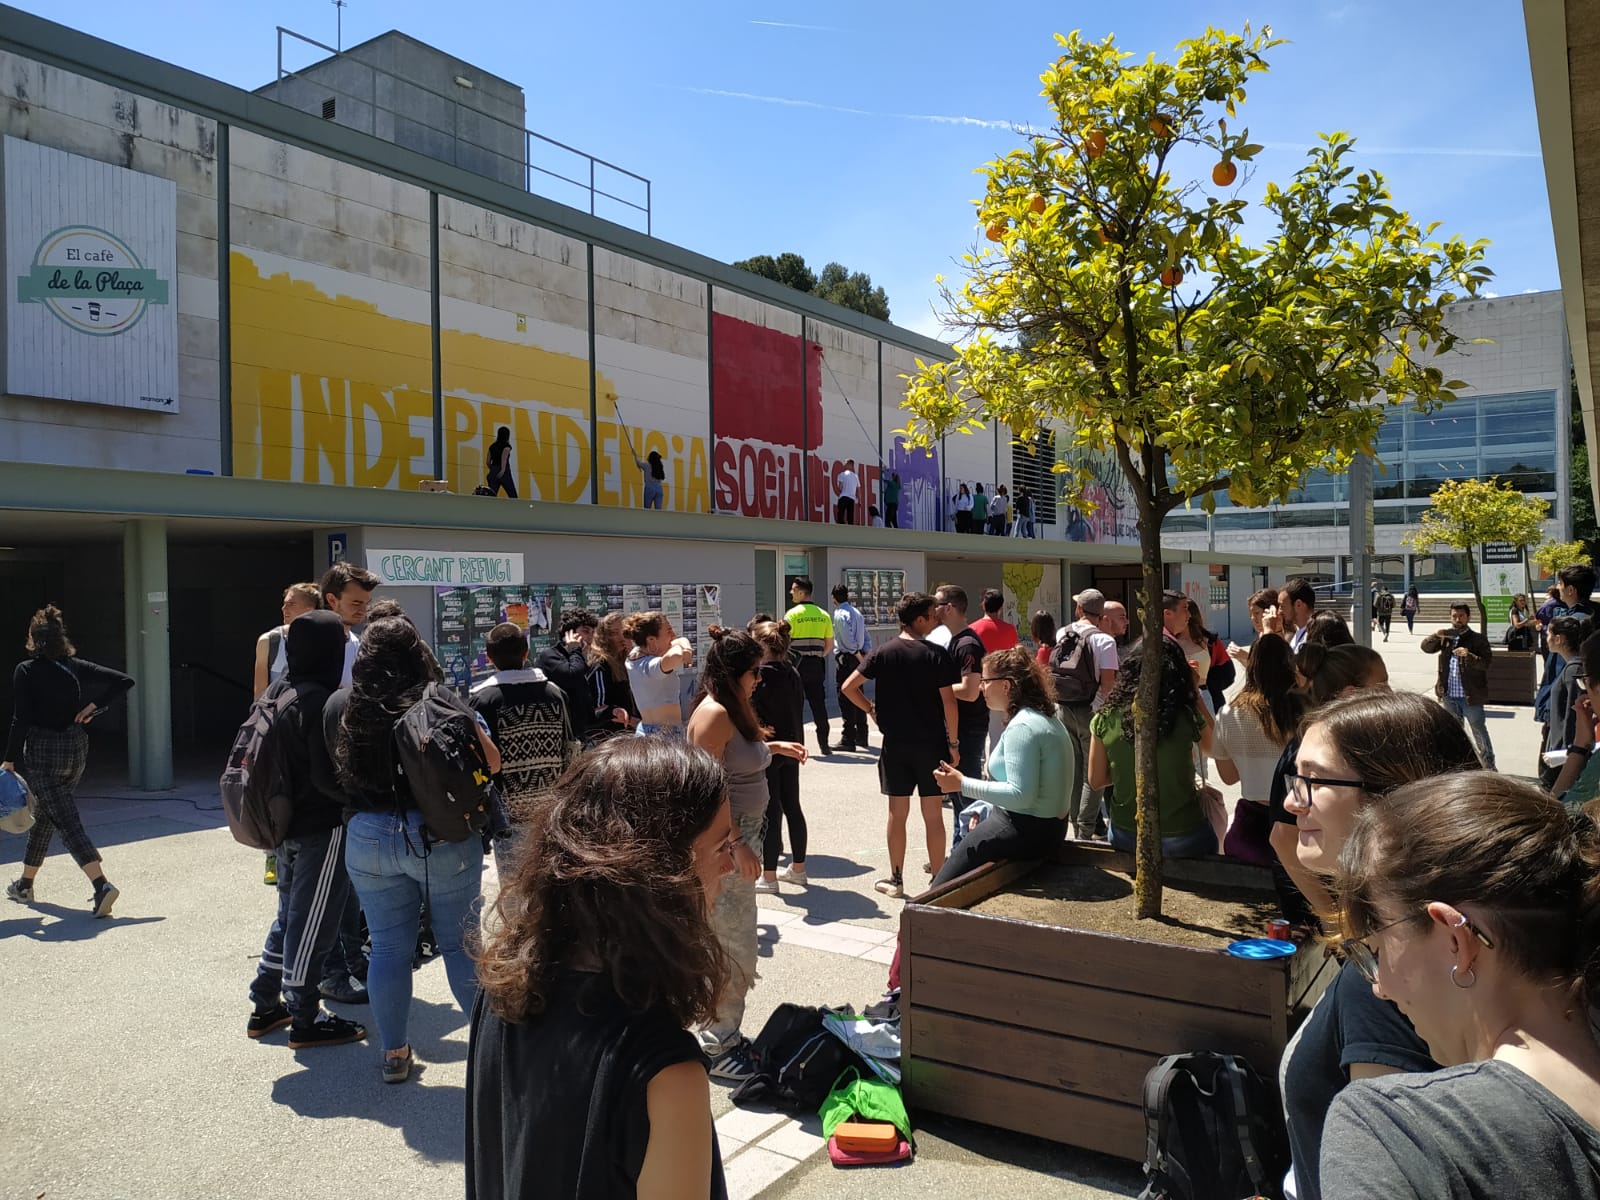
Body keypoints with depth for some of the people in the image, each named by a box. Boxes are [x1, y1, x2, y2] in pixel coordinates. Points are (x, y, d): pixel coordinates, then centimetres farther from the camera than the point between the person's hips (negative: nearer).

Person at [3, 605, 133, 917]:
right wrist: (94, 708, 1)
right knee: (44, 815, 22)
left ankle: (101, 884, -23)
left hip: (43, 753, -5)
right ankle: (25, 884, 36)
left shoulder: (26, 671, -8)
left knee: (66, 821, -8)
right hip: (77, 750, 6)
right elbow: (124, 681, -1)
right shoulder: (77, 667, 3)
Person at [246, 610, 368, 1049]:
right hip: (322, 828, -9)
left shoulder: (279, 691, 6)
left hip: (287, 823, 9)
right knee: (313, 923, 3)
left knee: (289, 916, 22)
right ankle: (305, 1021, 14)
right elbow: (328, 775, -24)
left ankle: (265, 1007, 31)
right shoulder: (322, 701, -22)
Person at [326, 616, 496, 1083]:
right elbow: (491, 761, -5)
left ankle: (394, 1053, 23)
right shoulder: (441, 702, -11)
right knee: (461, 941, 7)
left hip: (367, 838, 3)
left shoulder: (339, 705, -1)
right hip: (441, 835, -3)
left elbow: (337, 770, 12)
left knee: (388, 947, 13)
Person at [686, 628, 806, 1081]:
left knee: (734, 943, 16)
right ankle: (717, 1047, 12)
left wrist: (771, 746, 20)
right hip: (726, 841, -10)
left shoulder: (732, 711, 11)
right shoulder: (713, 714, -19)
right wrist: (738, 845, -22)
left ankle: (725, 1034, 28)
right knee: (731, 945, -1)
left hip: (742, 834, 10)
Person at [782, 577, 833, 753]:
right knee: (818, 703, 8)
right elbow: (830, 644, 9)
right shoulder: (823, 614, 7)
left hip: (797, 664, -4)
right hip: (816, 666, 4)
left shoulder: (792, 614, -8)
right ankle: (823, 743, 10)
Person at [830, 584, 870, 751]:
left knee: (845, 698, -5)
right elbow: (867, 638, 10)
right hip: (858, 658, 8)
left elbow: (848, 639, -20)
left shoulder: (840, 614, -13)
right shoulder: (857, 612, 13)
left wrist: (858, 656, -11)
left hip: (845, 658, -8)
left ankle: (848, 740, -6)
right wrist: (864, 655, 3)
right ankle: (861, 736, 24)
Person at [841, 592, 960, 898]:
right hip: (931, 743, -2)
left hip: (895, 744, 2)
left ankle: (896, 880, 17)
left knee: (897, 813, 10)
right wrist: (953, 741, -1)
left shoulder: (883, 652, -1)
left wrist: (871, 709, 9)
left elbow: (849, 687, -4)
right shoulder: (937, 654, -8)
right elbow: (949, 702, -10)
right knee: (933, 815, 6)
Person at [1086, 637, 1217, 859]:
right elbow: (1213, 747, 8)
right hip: (1182, 837, -1)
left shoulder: (1106, 718, -10)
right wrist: (1195, 693, 10)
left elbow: (1096, 780, 0)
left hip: (1125, 838, 2)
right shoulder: (1187, 714, -15)